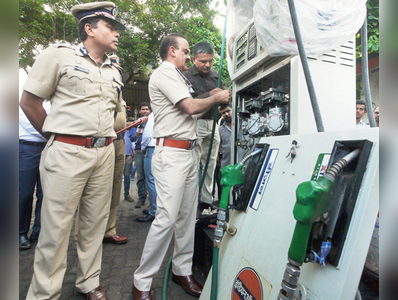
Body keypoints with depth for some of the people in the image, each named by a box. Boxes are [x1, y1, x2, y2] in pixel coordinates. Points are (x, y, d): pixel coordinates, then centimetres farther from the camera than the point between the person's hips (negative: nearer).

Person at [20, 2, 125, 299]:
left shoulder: (115, 71, 17)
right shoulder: (60, 55, 2)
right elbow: (29, 101, 2)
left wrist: (104, 137, 15)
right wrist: (55, 137, 4)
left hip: (105, 153, 5)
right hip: (67, 152, -5)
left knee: (95, 223, 12)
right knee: (56, 226, 1)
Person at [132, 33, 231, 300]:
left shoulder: (178, 78, 26)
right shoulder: (164, 73, -3)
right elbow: (190, 107, -12)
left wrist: (216, 102, 18)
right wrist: (217, 98, 4)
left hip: (189, 153, 10)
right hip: (171, 153, -9)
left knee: (187, 216, 9)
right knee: (167, 217, -11)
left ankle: (182, 270, 23)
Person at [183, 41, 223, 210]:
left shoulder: (215, 76, 16)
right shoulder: (186, 76, -2)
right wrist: (208, 95, -21)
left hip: (212, 123, 6)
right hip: (195, 123, -6)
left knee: (210, 163, 9)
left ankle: (207, 200, 20)